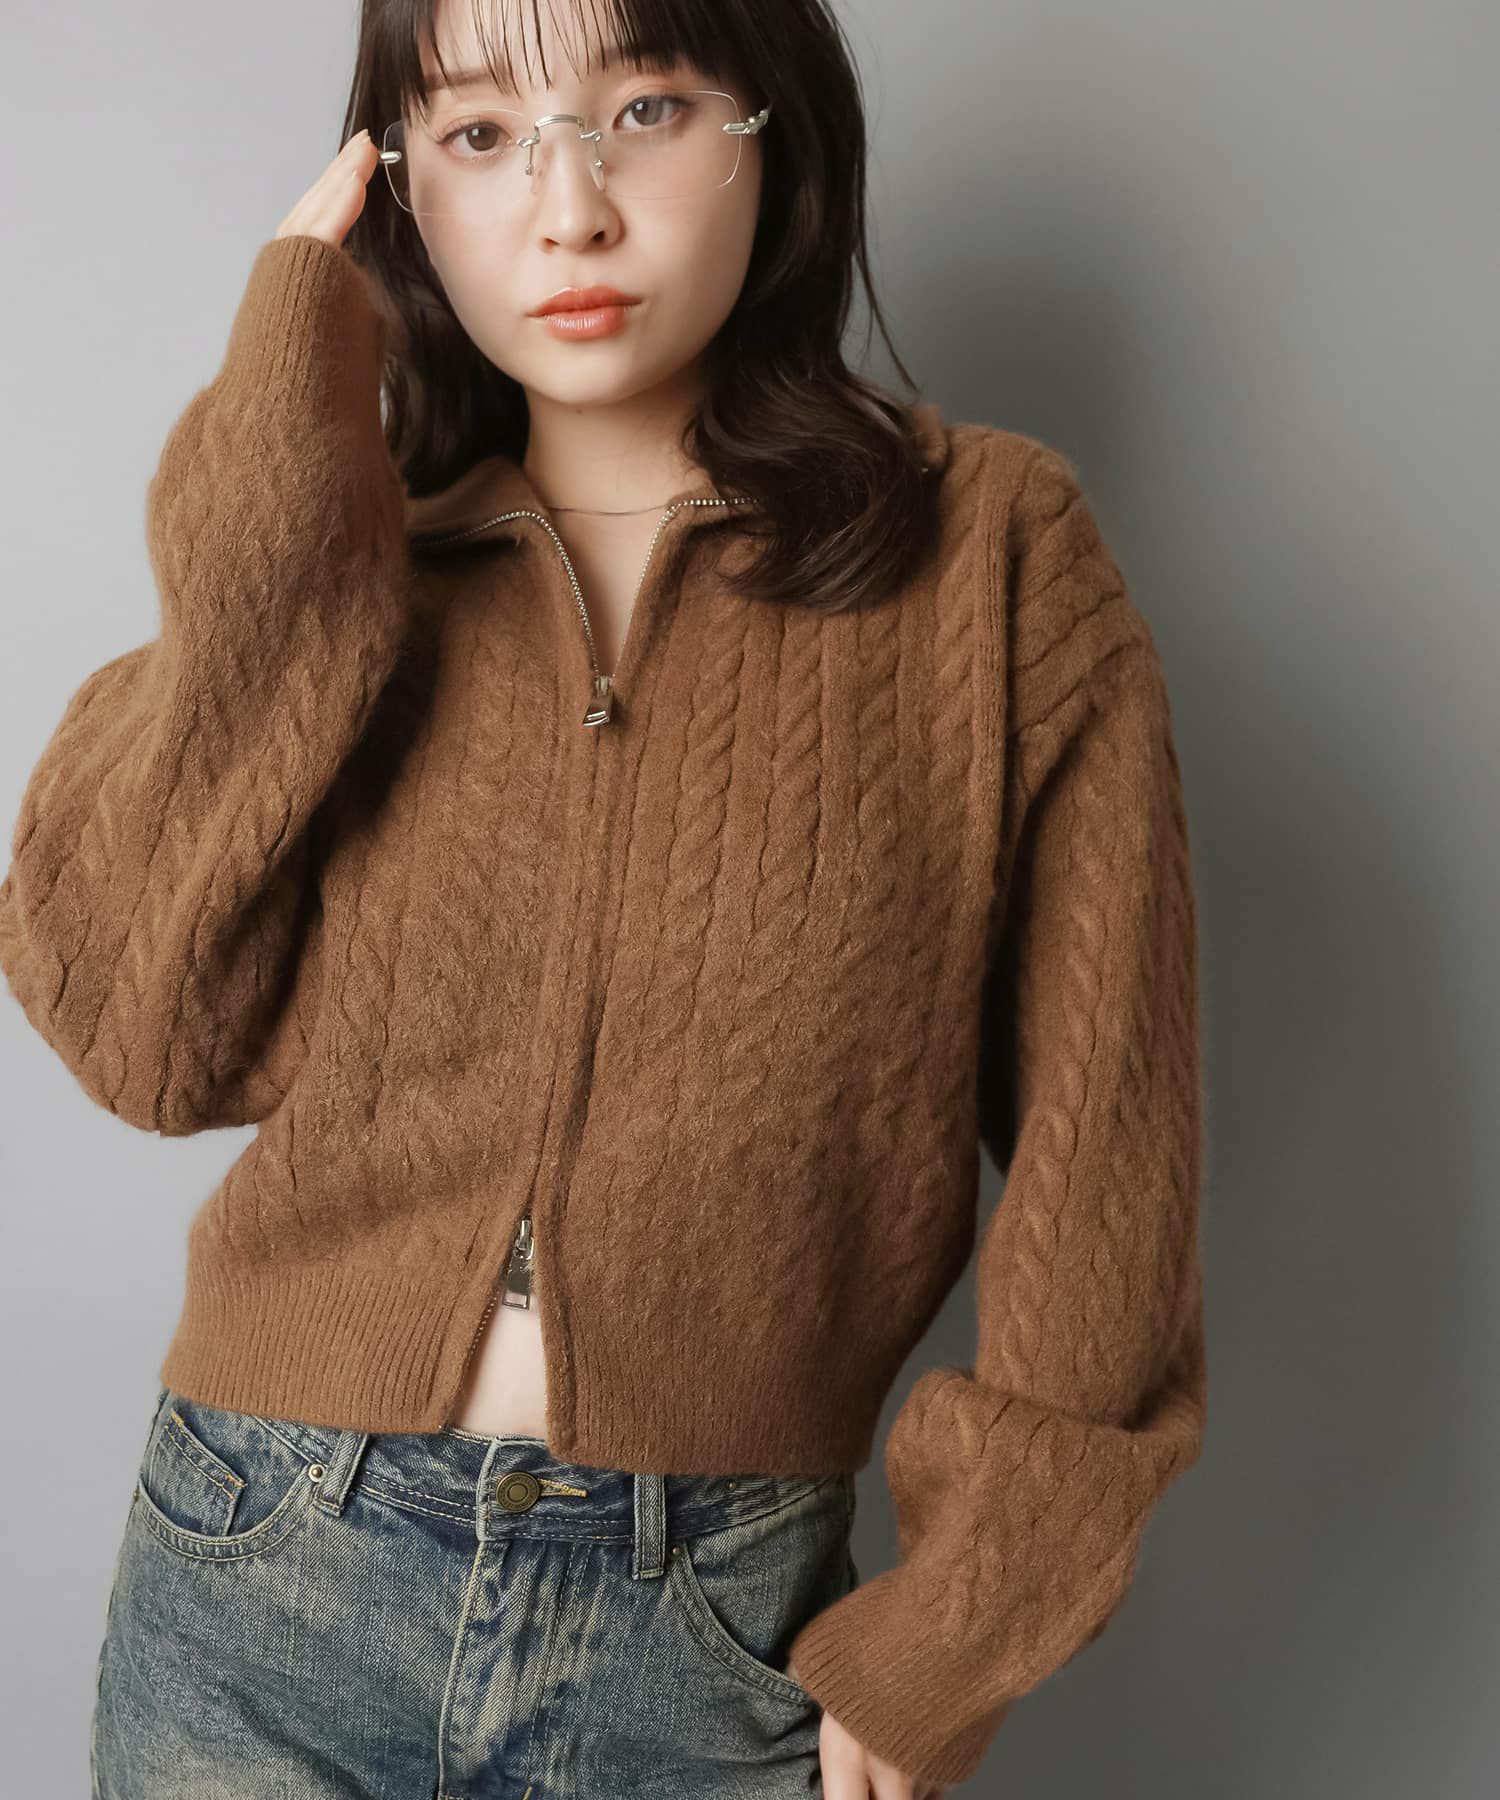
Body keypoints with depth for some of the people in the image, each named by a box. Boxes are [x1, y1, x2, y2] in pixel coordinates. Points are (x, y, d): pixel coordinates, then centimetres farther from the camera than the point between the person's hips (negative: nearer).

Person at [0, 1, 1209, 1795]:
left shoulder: (991, 553, -4)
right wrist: (286, 451, -11)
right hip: (267, 1583, 2)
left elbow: (1097, 1156, -3)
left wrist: (947, 1641, -3)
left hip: (718, 1642, -1)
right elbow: (147, 1032, -12)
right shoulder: (345, 562, 4)